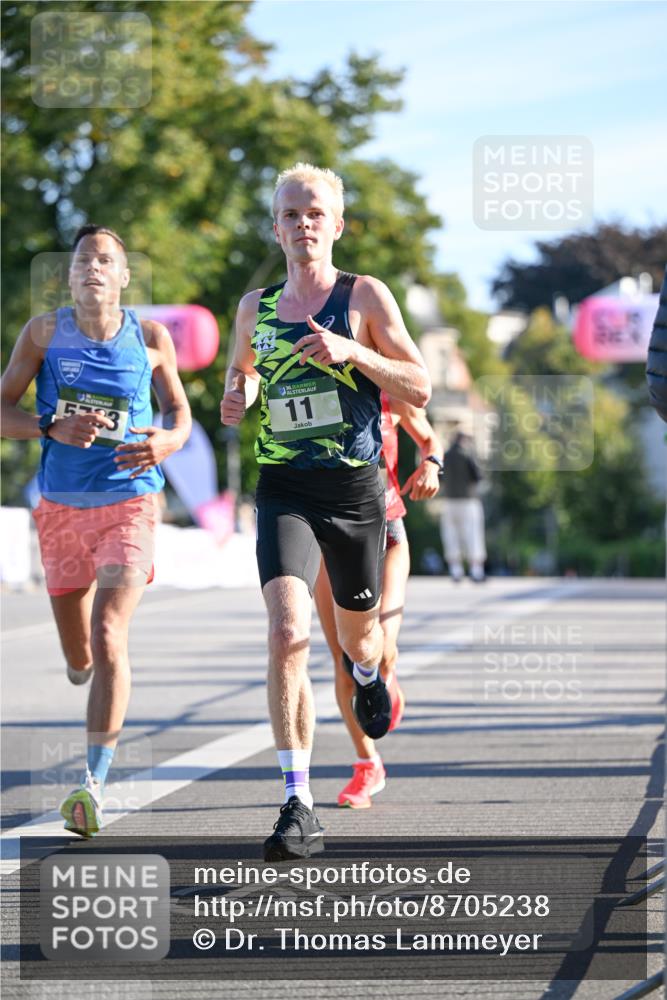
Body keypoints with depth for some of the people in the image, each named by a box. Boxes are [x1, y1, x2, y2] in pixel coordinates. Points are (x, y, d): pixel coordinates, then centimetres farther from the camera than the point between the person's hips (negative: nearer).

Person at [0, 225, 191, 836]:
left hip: (130, 503, -2)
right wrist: (54, 429, -19)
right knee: (77, 656, 11)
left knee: (107, 636, -21)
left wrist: (167, 442, -12)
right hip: (62, 507, 2)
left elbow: (179, 410, 11)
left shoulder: (150, 338, 0)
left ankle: (94, 784, -22)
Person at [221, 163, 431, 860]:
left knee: (357, 630, 17)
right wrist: (235, 398, 2)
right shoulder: (255, 308, 8)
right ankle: (297, 806, -21)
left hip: (355, 486, 0)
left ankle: (367, 675, 59)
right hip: (283, 488, 1)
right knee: (288, 632, -20)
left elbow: (419, 389, -4)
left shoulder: (364, 297, -1)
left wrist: (351, 352, -18)